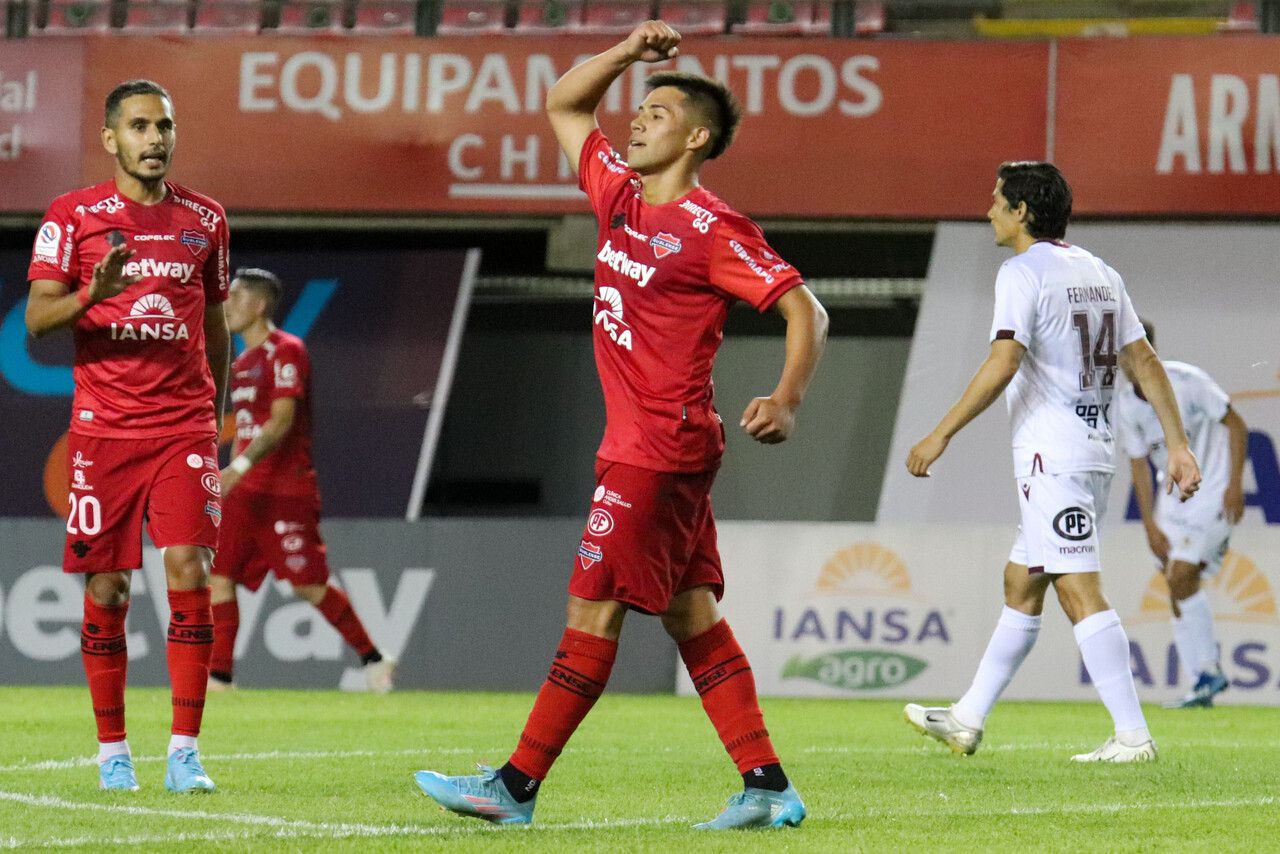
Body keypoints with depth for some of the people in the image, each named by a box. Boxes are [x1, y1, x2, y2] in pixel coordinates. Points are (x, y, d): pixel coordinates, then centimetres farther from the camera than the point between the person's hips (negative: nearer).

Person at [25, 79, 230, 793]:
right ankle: (112, 750, 13)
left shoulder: (204, 219, 10)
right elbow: (37, 317, -4)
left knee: (190, 571, -11)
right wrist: (92, 294, -24)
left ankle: (185, 750, -8)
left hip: (184, 426, 1)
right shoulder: (73, 214, 1)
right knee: (106, 588, 1)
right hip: (103, 430, -1)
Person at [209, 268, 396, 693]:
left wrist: (241, 465, -30)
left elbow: (281, 421, -20)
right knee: (221, 576, -3)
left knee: (310, 586, -4)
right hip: (245, 490, 8)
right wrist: (230, 477, 20)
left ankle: (374, 660, 10)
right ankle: (218, 677, -2)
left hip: (287, 490, -8)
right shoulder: (242, 362, 17)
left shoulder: (285, 351, -11)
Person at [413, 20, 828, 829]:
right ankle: (768, 787, 6)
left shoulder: (713, 230, -11)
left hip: (660, 450, -9)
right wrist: (628, 52, 11)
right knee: (693, 617, 7)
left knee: (593, 613, -5)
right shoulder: (620, 198, 12)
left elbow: (805, 309, -13)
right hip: (637, 447, 9)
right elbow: (563, 105, 25)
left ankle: (516, 786, -2)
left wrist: (786, 401, -27)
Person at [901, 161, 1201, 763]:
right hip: (1095, 449, 9)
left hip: (1051, 455, -9)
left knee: (1080, 594, -12)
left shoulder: (1023, 272, -9)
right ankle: (967, 720, 22)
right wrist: (1178, 446, 12)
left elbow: (1003, 364, -20)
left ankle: (1132, 735, -17)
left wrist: (941, 435, -16)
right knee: (1020, 584, 16)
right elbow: (1144, 362, 13)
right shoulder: (1099, 273, 15)